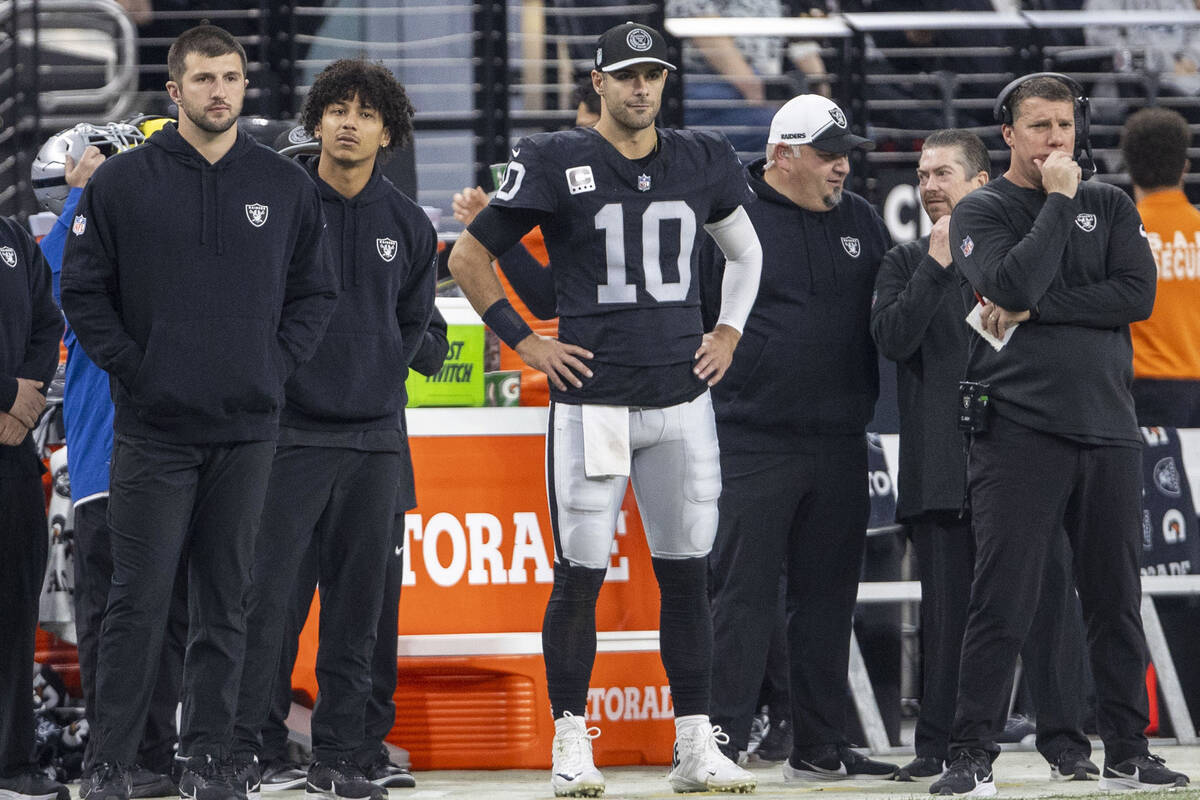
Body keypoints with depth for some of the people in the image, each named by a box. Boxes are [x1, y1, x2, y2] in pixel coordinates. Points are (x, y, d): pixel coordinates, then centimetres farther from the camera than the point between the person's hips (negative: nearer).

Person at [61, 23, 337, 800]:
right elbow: (84, 290, 3)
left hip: (247, 427, 2)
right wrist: (130, 366, -6)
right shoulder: (123, 182, 1)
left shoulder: (286, 186, 7)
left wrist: (277, 364, 1)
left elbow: (317, 292, 14)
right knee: (138, 602, -4)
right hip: (153, 428, -2)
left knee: (226, 604, 6)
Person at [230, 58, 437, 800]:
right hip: (290, 431, -4)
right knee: (265, 597, -9)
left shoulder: (408, 225, 8)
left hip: (376, 437, 4)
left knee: (358, 603, 6)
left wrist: (376, 382, 11)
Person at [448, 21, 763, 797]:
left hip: (682, 396, 3)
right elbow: (469, 257, 3)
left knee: (687, 572, 5)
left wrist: (728, 333, 15)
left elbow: (746, 251, 27)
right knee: (580, 574, -3)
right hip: (591, 399, -3)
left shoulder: (703, 163, 9)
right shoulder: (556, 164, -3)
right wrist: (524, 341, -1)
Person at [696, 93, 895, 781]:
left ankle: (820, 745, 16)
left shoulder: (861, 221, 12)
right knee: (746, 594, -6)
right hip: (754, 441, -5)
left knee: (829, 595, 9)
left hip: (841, 441, 5)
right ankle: (722, 743, -4)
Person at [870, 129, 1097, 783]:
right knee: (947, 607, 0)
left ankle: (1065, 743, -3)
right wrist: (938, 262, -7)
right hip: (941, 468, 0)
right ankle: (937, 746, 7)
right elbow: (892, 337, -5)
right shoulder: (906, 264, 13)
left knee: (1048, 594, -6)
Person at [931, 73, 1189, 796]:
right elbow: (1014, 284, -16)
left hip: (1109, 431, 4)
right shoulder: (982, 213, 4)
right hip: (1019, 430, -4)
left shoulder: (1111, 207, 14)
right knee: (1004, 601, -8)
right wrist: (1060, 200, -9)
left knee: (1117, 601, 7)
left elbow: (1138, 295, -2)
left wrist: (1035, 310, -9)